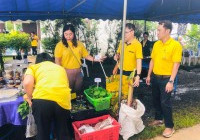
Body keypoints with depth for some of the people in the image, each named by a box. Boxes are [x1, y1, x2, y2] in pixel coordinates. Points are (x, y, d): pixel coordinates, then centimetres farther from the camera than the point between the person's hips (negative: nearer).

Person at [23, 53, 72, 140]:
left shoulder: (34, 67, 21)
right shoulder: (60, 68, 31)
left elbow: (27, 83, 2)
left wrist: (29, 97, 17)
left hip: (41, 99, -2)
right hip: (62, 100, 3)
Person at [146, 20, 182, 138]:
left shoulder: (176, 45, -13)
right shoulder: (156, 44, 5)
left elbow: (176, 64, -15)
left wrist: (171, 81, -19)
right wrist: (149, 75, 12)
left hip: (166, 79, -6)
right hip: (155, 77, 6)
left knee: (165, 103, 0)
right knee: (156, 100, 16)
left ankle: (170, 126, 18)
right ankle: (158, 119, 37)